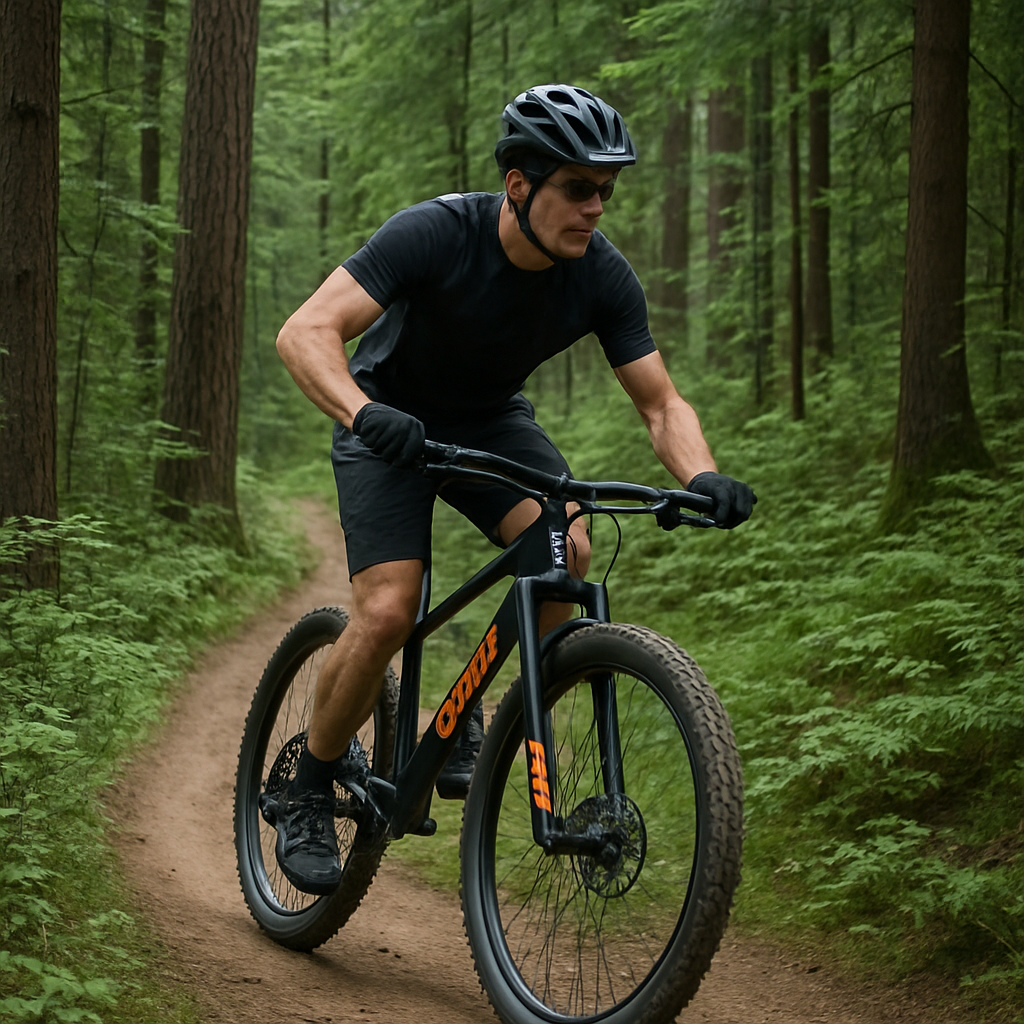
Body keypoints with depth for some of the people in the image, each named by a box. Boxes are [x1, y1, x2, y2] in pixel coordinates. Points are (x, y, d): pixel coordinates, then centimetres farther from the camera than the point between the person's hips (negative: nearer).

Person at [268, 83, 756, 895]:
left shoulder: (604, 277, -19)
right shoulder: (435, 234, -31)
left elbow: (662, 404, -14)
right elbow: (306, 331, -38)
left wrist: (702, 476, -36)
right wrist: (363, 413, -57)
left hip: (491, 419, 4)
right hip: (392, 421, -3)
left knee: (567, 549, -26)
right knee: (388, 612, -21)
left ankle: (466, 720, -4)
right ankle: (306, 793, 2)